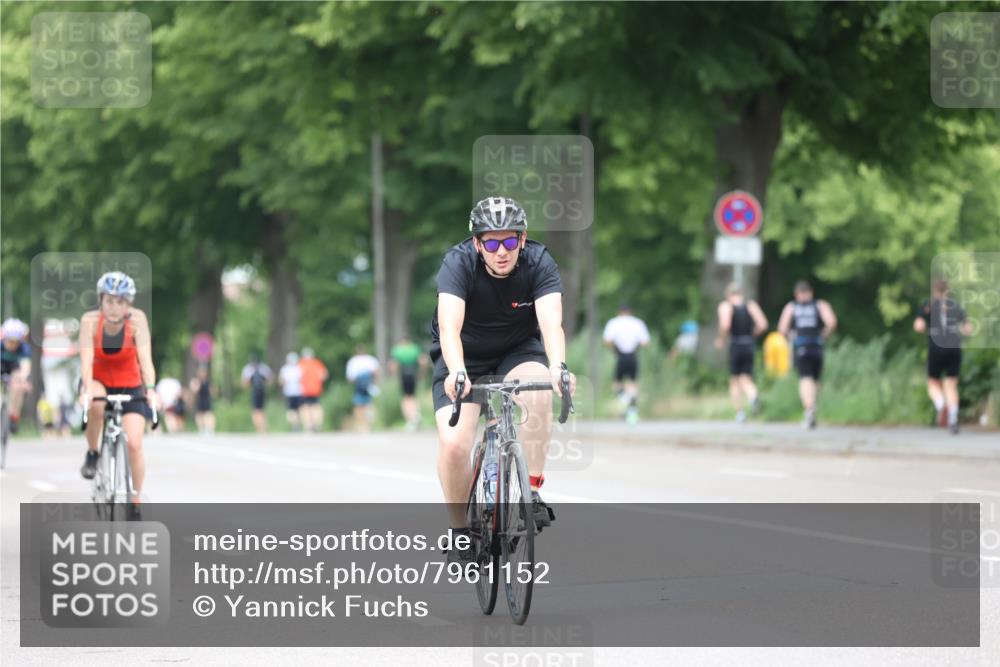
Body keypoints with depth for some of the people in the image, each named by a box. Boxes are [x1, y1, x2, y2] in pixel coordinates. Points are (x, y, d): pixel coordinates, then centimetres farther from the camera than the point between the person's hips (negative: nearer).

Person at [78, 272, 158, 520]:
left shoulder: (137, 319, -22)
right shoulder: (90, 320, -23)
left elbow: (145, 358, -29)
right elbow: (86, 359, -32)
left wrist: (150, 389, -45)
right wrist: (87, 389, -49)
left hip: (130, 386, 0)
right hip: (99, 382, 0)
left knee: (134, 444, -15)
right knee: (96, 403, -37)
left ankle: (135, 504, 3)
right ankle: (92, 454, -11)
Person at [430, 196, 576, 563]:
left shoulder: (539, 262, -23)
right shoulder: (459, 262, -27)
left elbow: (551, 322, -37)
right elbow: (449, 326, -40)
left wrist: (558, 366, -57)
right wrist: (457, 372, -59)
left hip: (518, 349, 1)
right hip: (464, 356, -1)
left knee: (538, 388, -34)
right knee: (454, 443, -21)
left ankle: (531, 491, -21)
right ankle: (459, 531, 1)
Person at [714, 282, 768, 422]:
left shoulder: (726, 306, -2)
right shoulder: (751, 304, 8)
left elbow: (725, 325, -18)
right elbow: (763, 324, -1)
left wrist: (721, 339, 0)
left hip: (734, 344, -2)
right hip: (749, 345, 3)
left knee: (734, 380, 9)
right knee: (746, 378, 4)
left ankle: (740, 412, 2)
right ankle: (753, 396, -28)